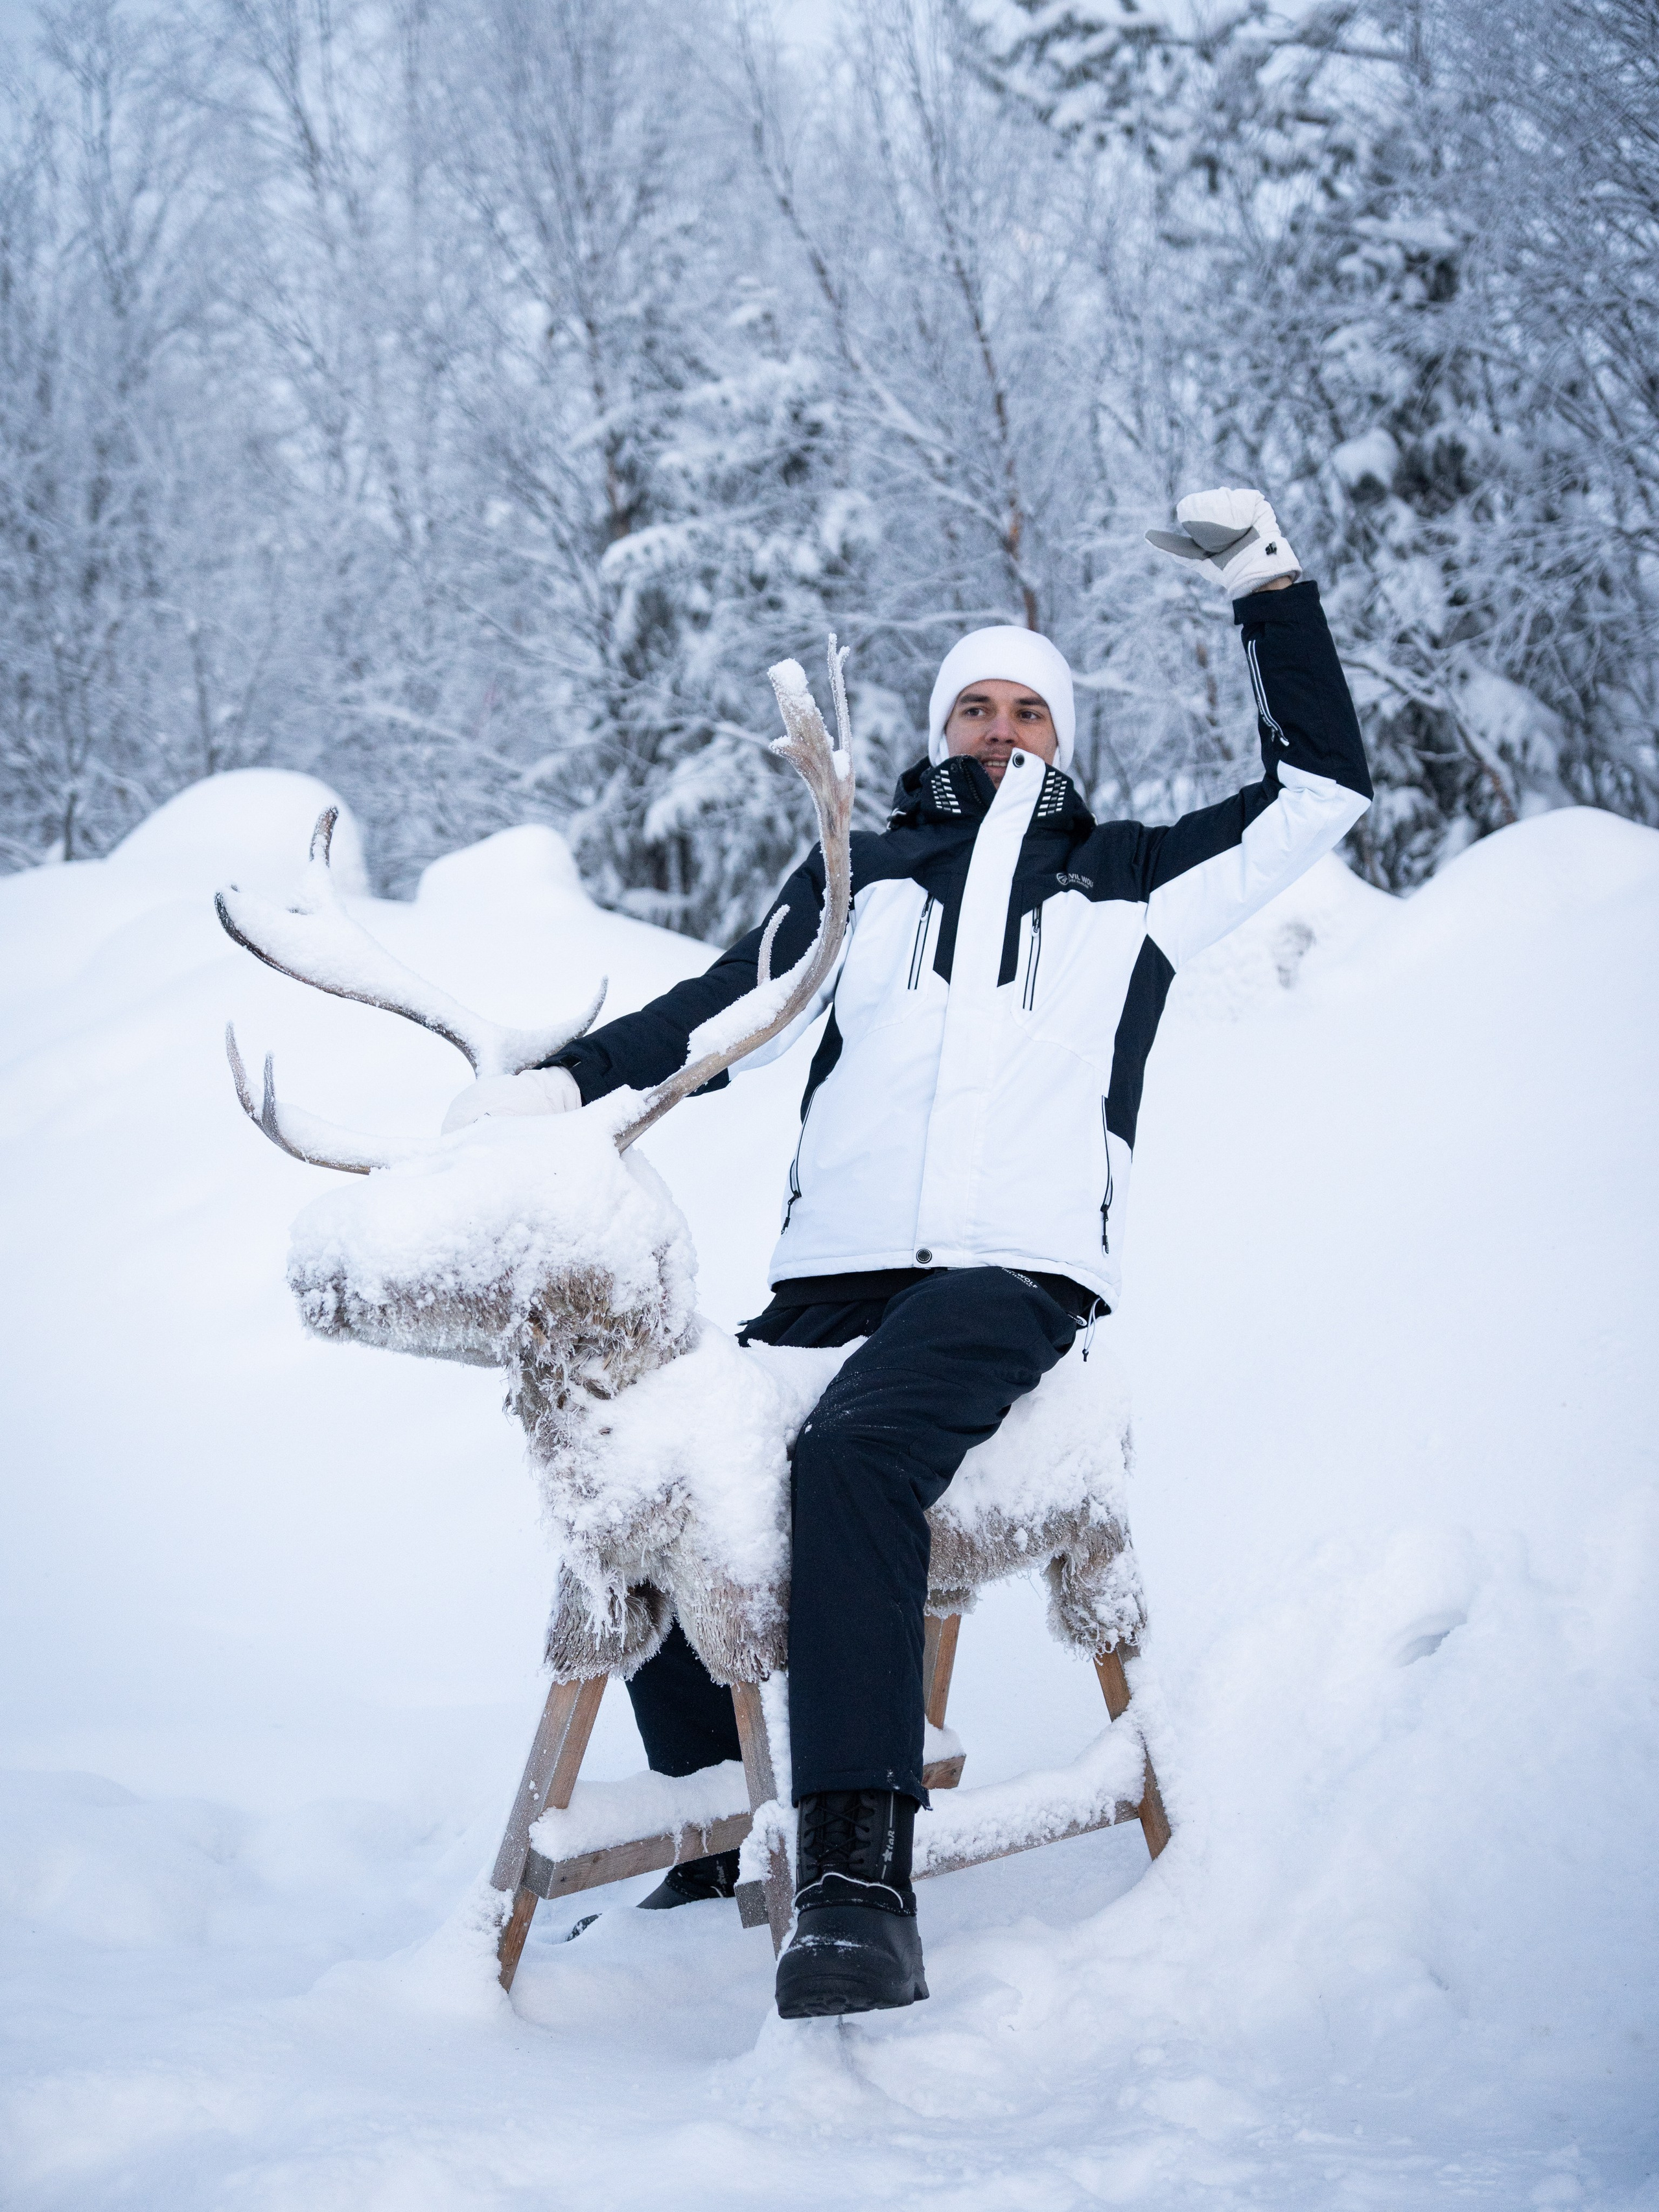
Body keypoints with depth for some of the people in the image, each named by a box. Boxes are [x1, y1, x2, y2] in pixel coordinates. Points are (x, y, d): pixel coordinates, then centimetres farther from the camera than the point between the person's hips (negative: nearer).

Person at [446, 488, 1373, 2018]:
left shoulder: (1132, 883, 22)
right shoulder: (862, 876, 25)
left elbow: (1325, 788, 21)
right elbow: (728, 1005, 16)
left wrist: (1271, 594, 14)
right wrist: (569, 1080, 1)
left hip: (1016, 1275, -4)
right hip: (830, 1276, 4)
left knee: (853, 1457, -34)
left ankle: (860, 1883, -42)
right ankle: (720, 1847, 7)